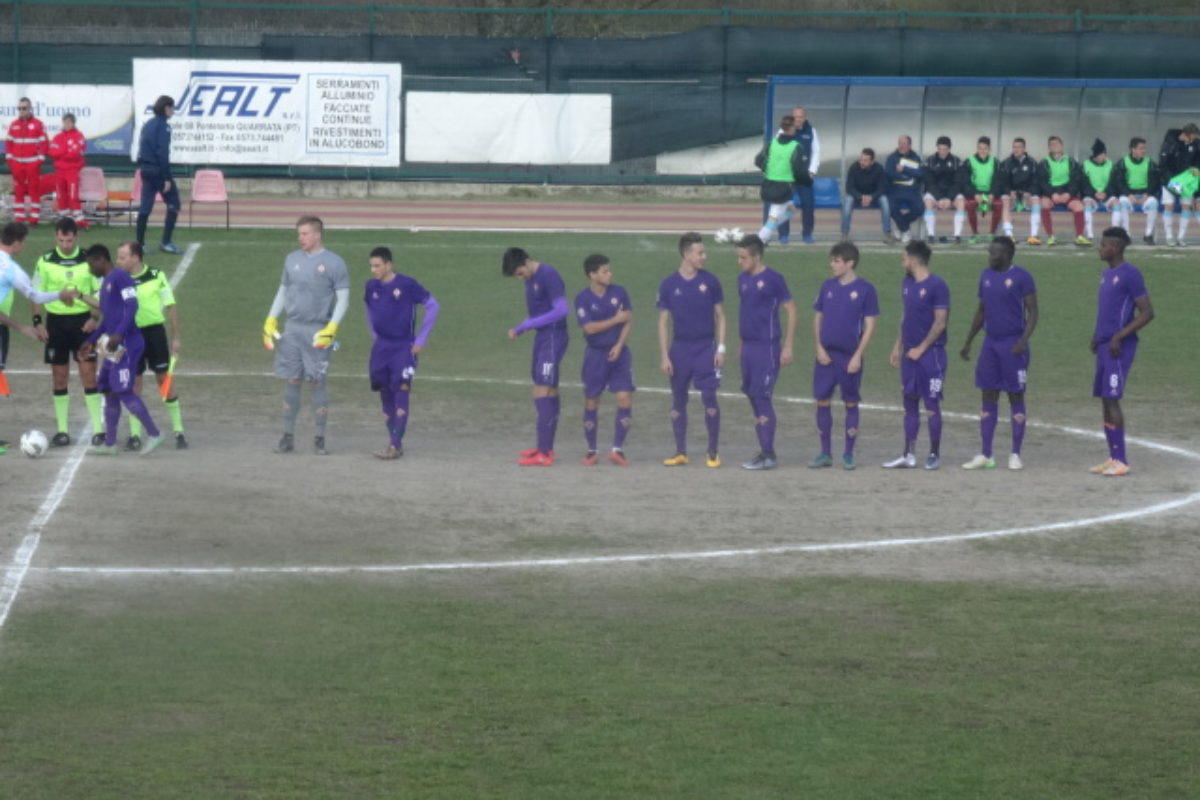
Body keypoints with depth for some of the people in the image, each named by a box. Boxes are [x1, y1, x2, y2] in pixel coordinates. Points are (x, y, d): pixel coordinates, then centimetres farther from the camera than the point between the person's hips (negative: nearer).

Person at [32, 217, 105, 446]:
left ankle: (98, 429, -2)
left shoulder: (88, 261, -1)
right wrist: (38, 322, -5)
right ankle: (62, 431, 11)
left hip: (83, 321, -1)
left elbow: (100, 293, 4)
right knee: (59, 377, 4)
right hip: (56, 322, 1)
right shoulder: (45, 262, 0)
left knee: (88, 374, -6)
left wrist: (95, 318, -10)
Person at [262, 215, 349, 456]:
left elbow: (343, 298, -4)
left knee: (317, 383, -2)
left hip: (318, 332, -4)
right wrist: (270, 322, 11)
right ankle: (288, 437, 10)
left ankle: (319, 439, 5)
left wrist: (331, 328, -15)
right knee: (291, 381, 4)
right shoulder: (292, 260, 11)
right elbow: (282, 292, 20)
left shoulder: (334, 263, -3)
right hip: (292, 329, 4)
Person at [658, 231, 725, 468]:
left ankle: (713, 452, 0)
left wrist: (721, 348, -2)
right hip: (680, 348, 1)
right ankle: (680, 452, 13)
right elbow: (663, 321, 4)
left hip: (706, 346, -1)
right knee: (678, 400, 5)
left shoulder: (710, 281, 1)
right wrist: (664, 356, -2)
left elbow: (720, 316, 6)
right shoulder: (669, 284, 1)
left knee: (709, 397, -10)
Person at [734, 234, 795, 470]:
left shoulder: (773, 279, -9)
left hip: (767, 347, -8)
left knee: (762, 397, -9)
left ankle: (769, 455, -6)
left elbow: (791, 311, -8)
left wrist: (788, 347, -12)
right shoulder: (743, 279, 12)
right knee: (752, 397, 9)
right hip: (748, 346, 8)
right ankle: (764, 452, 16)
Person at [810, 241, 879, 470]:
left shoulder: (865, 289, -5)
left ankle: (848, 454, 12)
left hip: (850, 356, -4)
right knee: (822, 401, 2)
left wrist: (858, 356, -11)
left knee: (851, 404, 4)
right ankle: (825, 453, 11)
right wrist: (819, 348, 0)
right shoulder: (828, 287, 7)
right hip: (826, 354, 4)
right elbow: (818, 318, 12)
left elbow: (870, 325, -5)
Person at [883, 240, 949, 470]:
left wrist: (921, 348, -15)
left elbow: (941, 322, -13)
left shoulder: (937, 286, -11)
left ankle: (935, 455, 6)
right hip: (910, 353, 7)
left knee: (932, 405, -2)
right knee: (910, 403, 7)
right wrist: (898, 346, 15)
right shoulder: (907, 283, 13)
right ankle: (908, 455, 11)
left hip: (930, 353, -7)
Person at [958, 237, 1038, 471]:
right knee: (988, 397, 5)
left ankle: (1016, 455, 6)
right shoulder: (986, 275, 12)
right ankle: (985, 455, 7)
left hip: (1013, 345, -6)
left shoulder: (1021, 277, -7)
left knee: (1016, 397, 0)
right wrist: (968, 342, 17)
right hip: (990, 343, 6)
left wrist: (1024, 340, -21)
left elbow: (1032, 311, -9)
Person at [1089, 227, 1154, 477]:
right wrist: (1096, 335, 15)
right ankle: (1113, 458, 14)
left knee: (1112, 400, -12)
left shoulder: (1130, 275, -11)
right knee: (1105, 401, 9)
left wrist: (1119, 336, -18)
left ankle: (1121, 461, -10)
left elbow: (1147, 313, -15)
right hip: (1104, 346, 9)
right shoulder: (1106, 274, 17)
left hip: (1119, 349, -9)